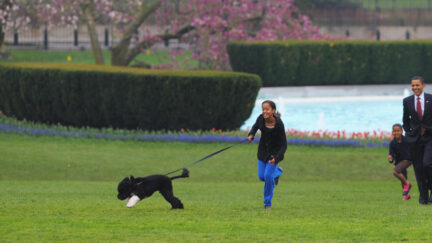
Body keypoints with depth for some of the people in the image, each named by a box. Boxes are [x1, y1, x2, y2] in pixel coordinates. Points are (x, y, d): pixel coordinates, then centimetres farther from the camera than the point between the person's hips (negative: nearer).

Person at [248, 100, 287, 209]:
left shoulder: (279, 124, -29)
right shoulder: (261, 118, -19)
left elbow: (284, 145, -22)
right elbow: (255, 127, 6)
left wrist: (276, 159, -35)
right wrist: (251, 135, -15)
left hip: (275, 151, -4)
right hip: (263, 149, 4)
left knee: (268, 175, -14)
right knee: (262, 176, 6)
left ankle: (267, 202, 5)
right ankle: (277, 172, 40)